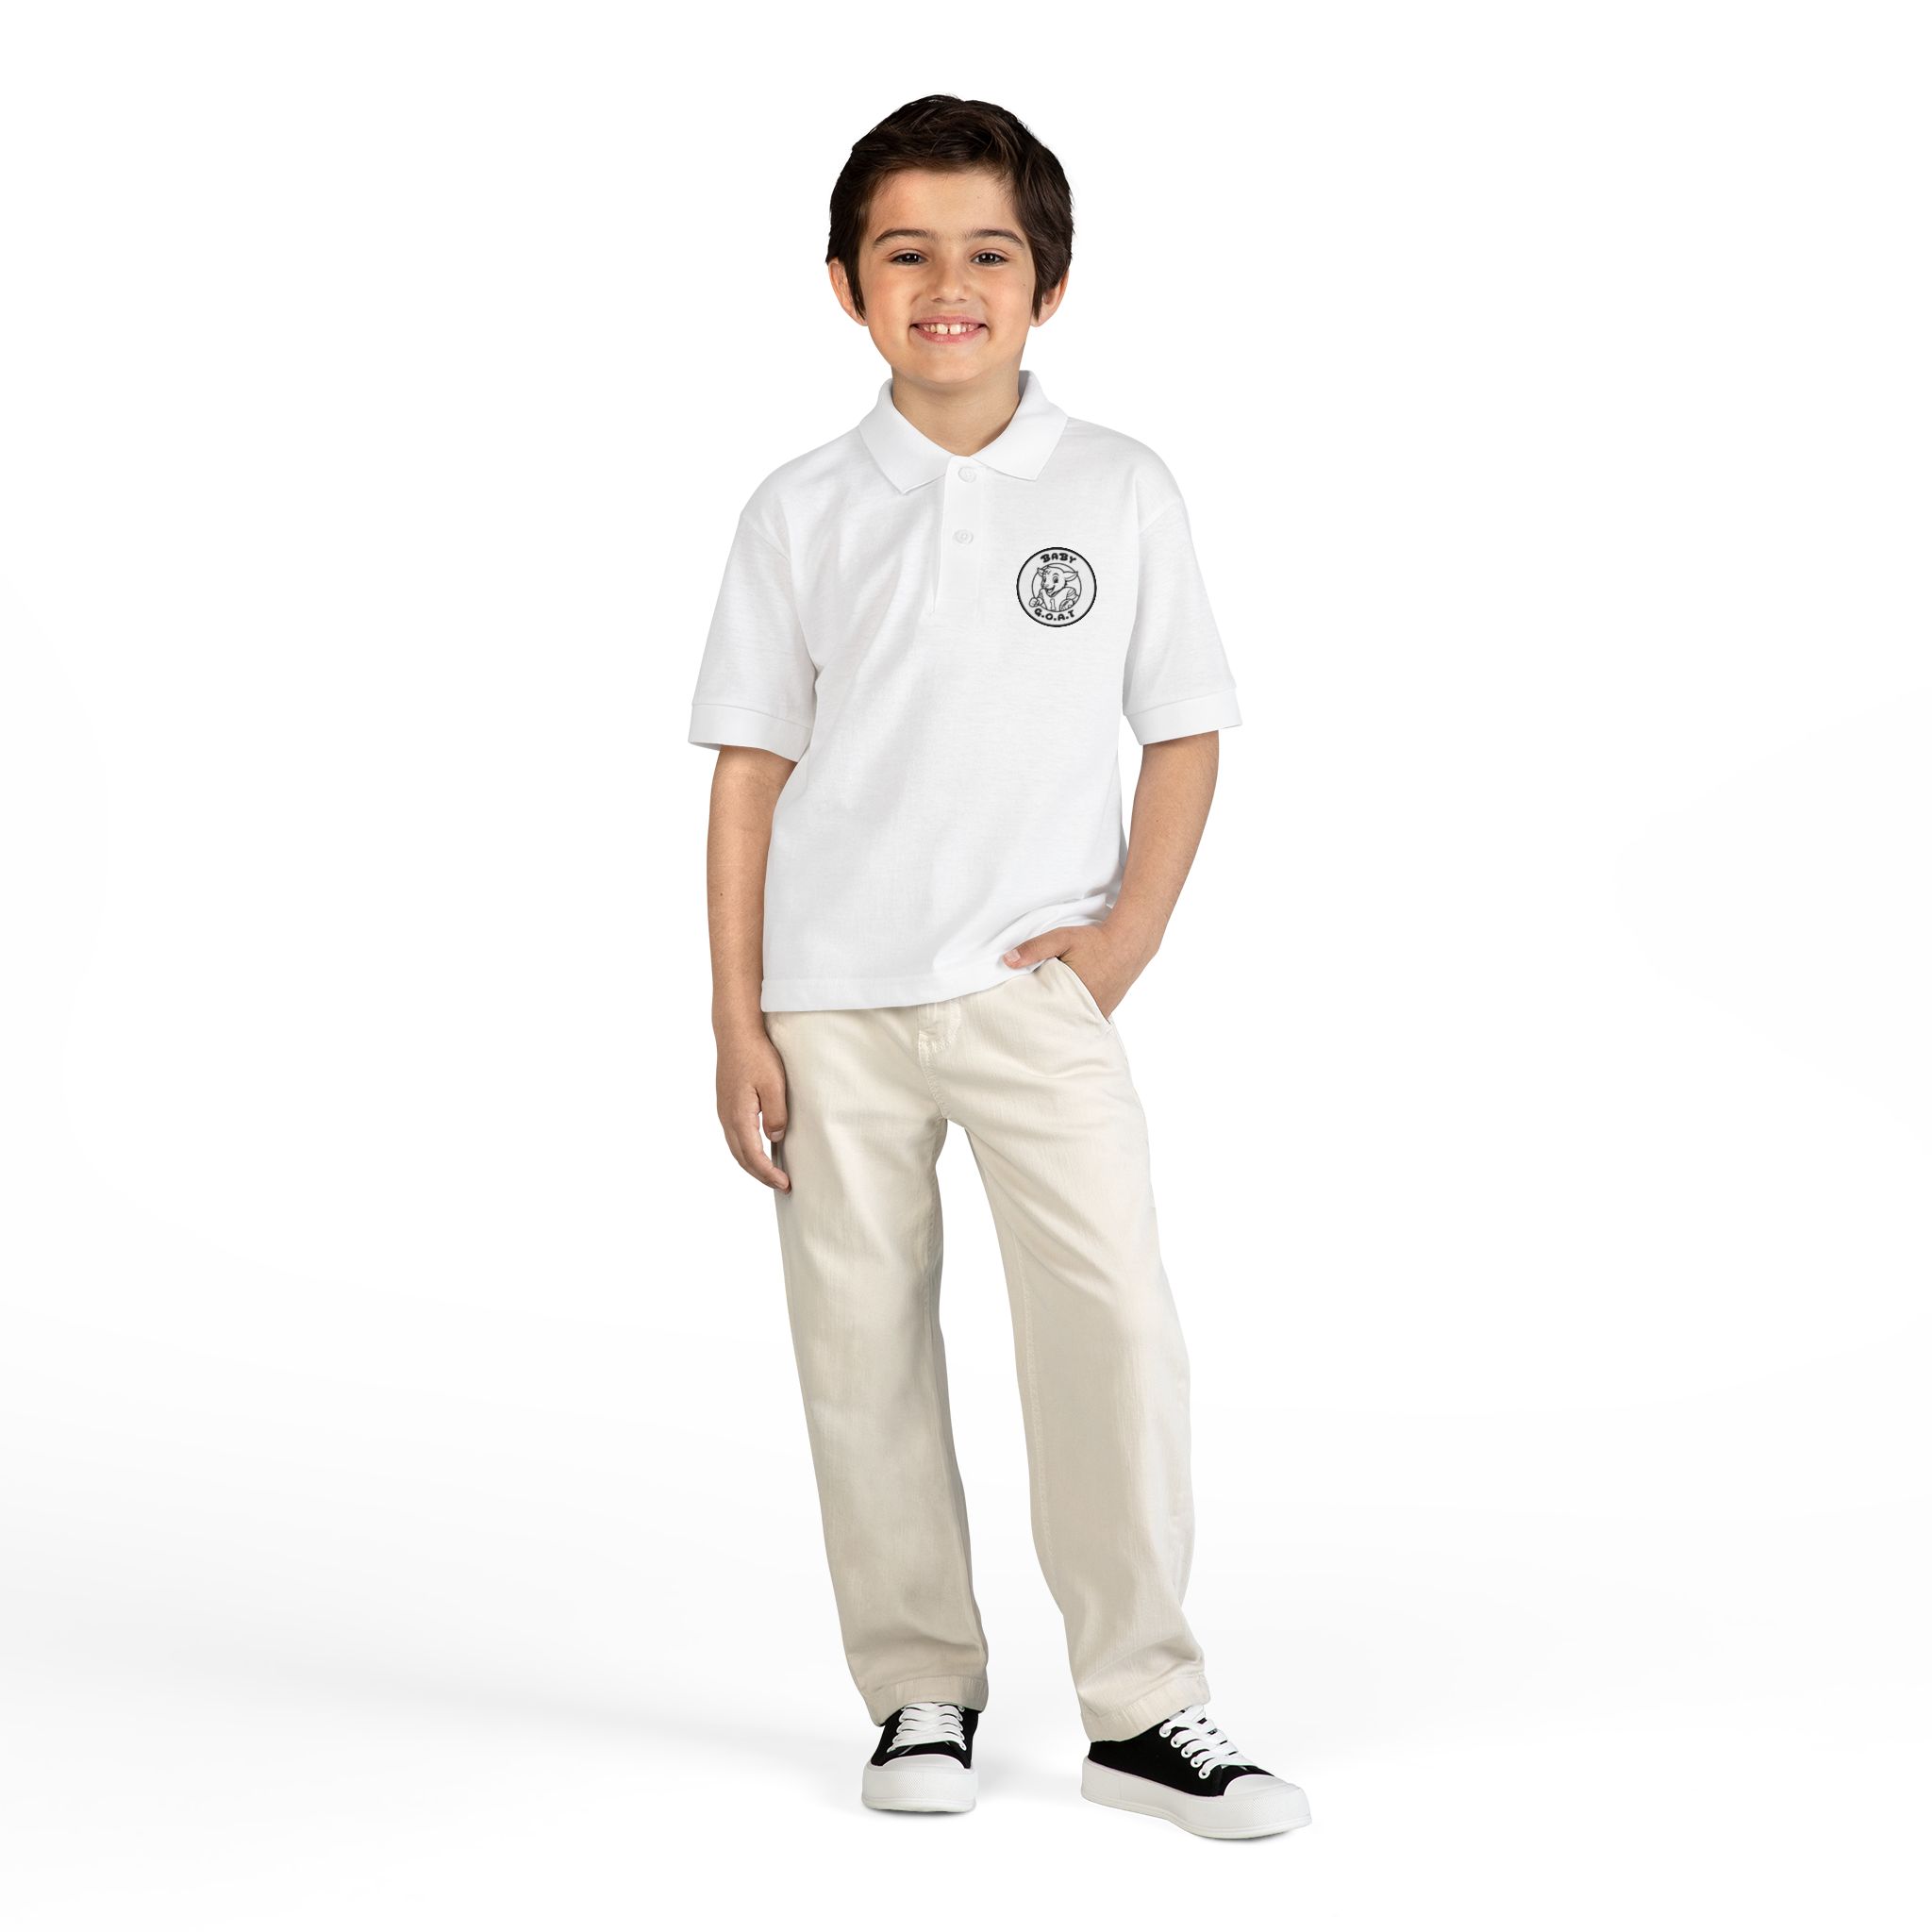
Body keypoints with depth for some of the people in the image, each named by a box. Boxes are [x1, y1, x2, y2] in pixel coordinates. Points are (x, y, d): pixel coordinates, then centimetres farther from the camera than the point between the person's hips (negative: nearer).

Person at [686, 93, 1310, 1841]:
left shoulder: (1121, 493, 4)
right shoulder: (803, 513, 4)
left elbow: (1186, 730, 8)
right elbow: (752, 768, 5)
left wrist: (1134, 930, -6)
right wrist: (738, 1024, 1)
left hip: (1035, 986, -1)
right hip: (833, 1002, 1)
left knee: (1115, 1316, -12)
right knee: (863, 1349, 5)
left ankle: (1142, 1706, -1)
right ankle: (921, 1695, 18)